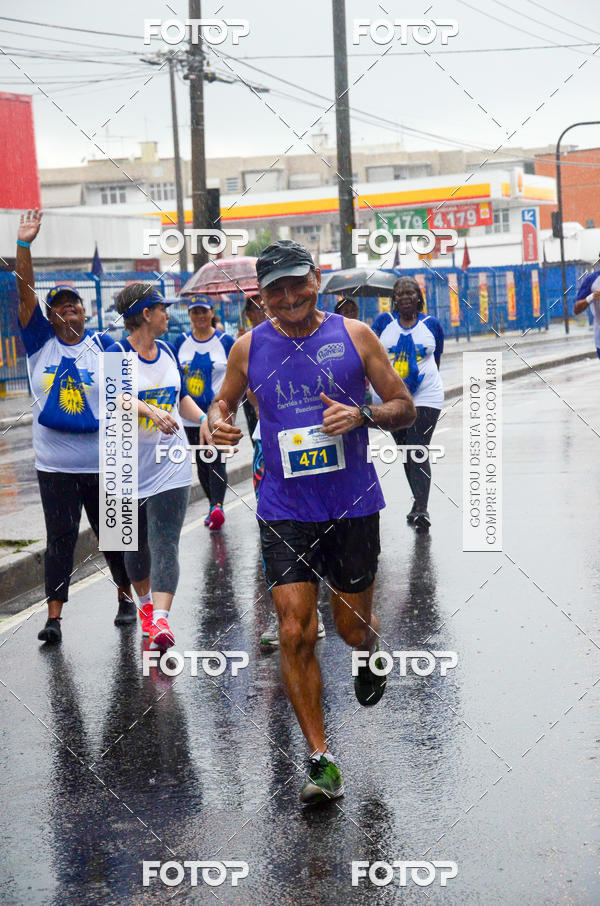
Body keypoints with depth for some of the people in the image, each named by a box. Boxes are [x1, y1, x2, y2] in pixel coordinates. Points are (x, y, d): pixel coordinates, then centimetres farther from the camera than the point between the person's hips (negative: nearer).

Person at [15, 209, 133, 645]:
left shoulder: (103, 345, 1)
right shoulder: (41, 341, 2)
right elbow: (26, 294, -7)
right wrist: (24, 245, -17)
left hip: (103, 461, 0)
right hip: (55, 464, 0)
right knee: (60, 538, -1)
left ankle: (126, 595, 32)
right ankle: (54, 616, 2)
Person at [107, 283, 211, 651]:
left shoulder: (167, 351, 10)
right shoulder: (117, 354, -8)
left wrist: (202, 418, 3)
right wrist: (152, 411, -41)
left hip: (169, 463, 3)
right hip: (129, 465, -2)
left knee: (165, 543, -11)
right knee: (136, 544, 13)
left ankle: (161, 619, -20)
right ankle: (146, 601, 36)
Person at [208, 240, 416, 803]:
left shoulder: (353, 335, -2)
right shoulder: (250, 347, 1)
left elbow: (405, 408, 3)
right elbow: (224, 401, 17)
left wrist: (362, 415, -17)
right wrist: (217, 422, -7)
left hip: (353, 504, 0)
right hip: (284, 510, 0)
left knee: (352, 627, 11)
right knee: (295, 634, -8)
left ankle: (369, 652, 50)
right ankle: (321, 761, 1)